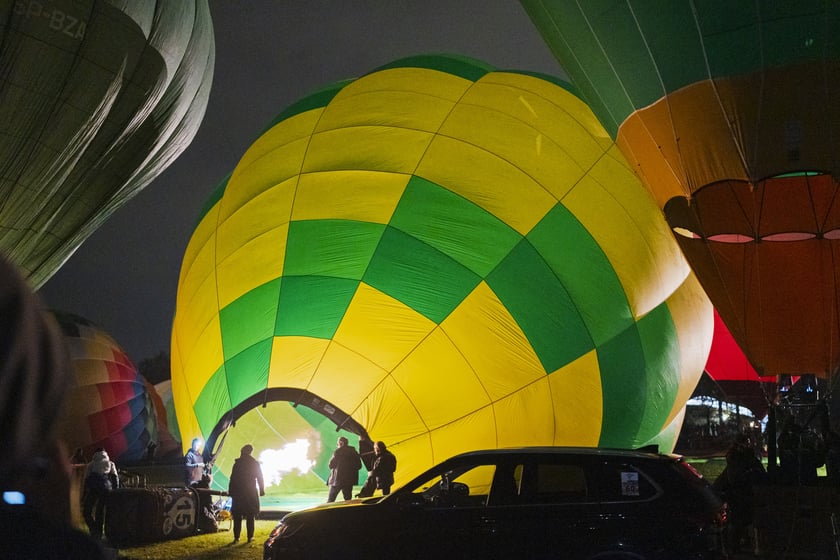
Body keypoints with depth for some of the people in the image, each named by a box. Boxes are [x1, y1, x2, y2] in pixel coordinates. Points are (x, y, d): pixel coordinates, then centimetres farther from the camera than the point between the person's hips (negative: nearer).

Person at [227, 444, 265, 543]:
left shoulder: (237, 463, -4)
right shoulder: (255, 463, 1)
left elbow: (233, 478, -6)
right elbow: (260, 478, 2)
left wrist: (231, 491, -2)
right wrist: (262, 490, 7)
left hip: (238, 493, -1)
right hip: (251, 493, 1)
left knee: (237, 516, 4)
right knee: (250, 516, 5)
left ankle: (236, 537, 0)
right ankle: (250, 537, 1)